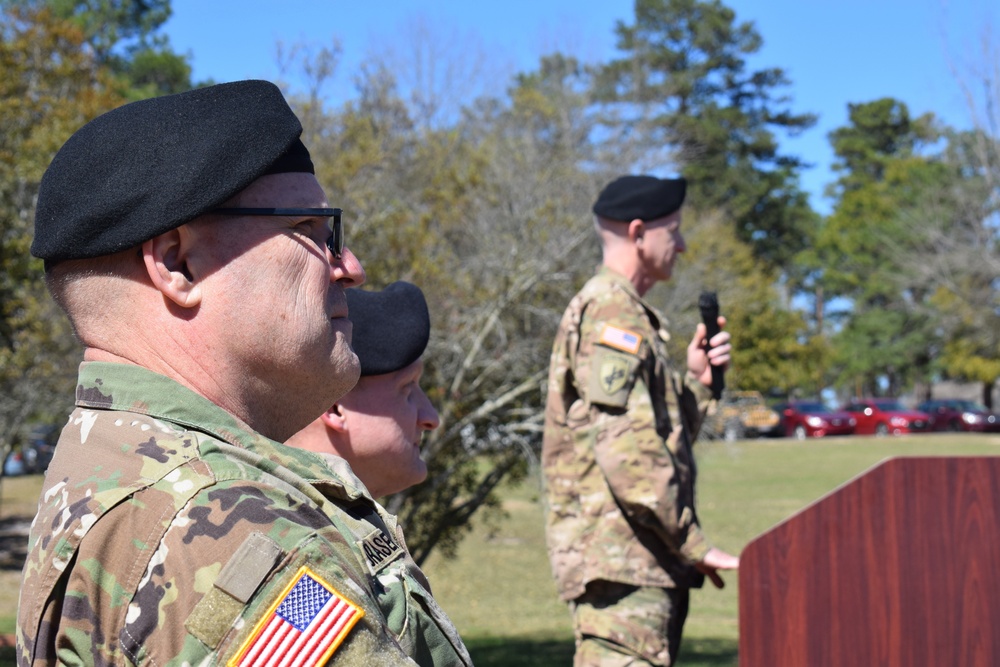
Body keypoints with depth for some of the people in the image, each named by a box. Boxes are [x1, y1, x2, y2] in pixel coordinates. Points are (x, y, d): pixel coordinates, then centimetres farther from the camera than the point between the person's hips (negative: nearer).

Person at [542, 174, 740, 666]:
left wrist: (697, 381, 9)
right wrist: (694, 546, -16)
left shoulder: (631, 316, 22)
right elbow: (627, 449, -21)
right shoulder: (608, 312, -11)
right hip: (618, 554, -11)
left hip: (643, 560, 11)